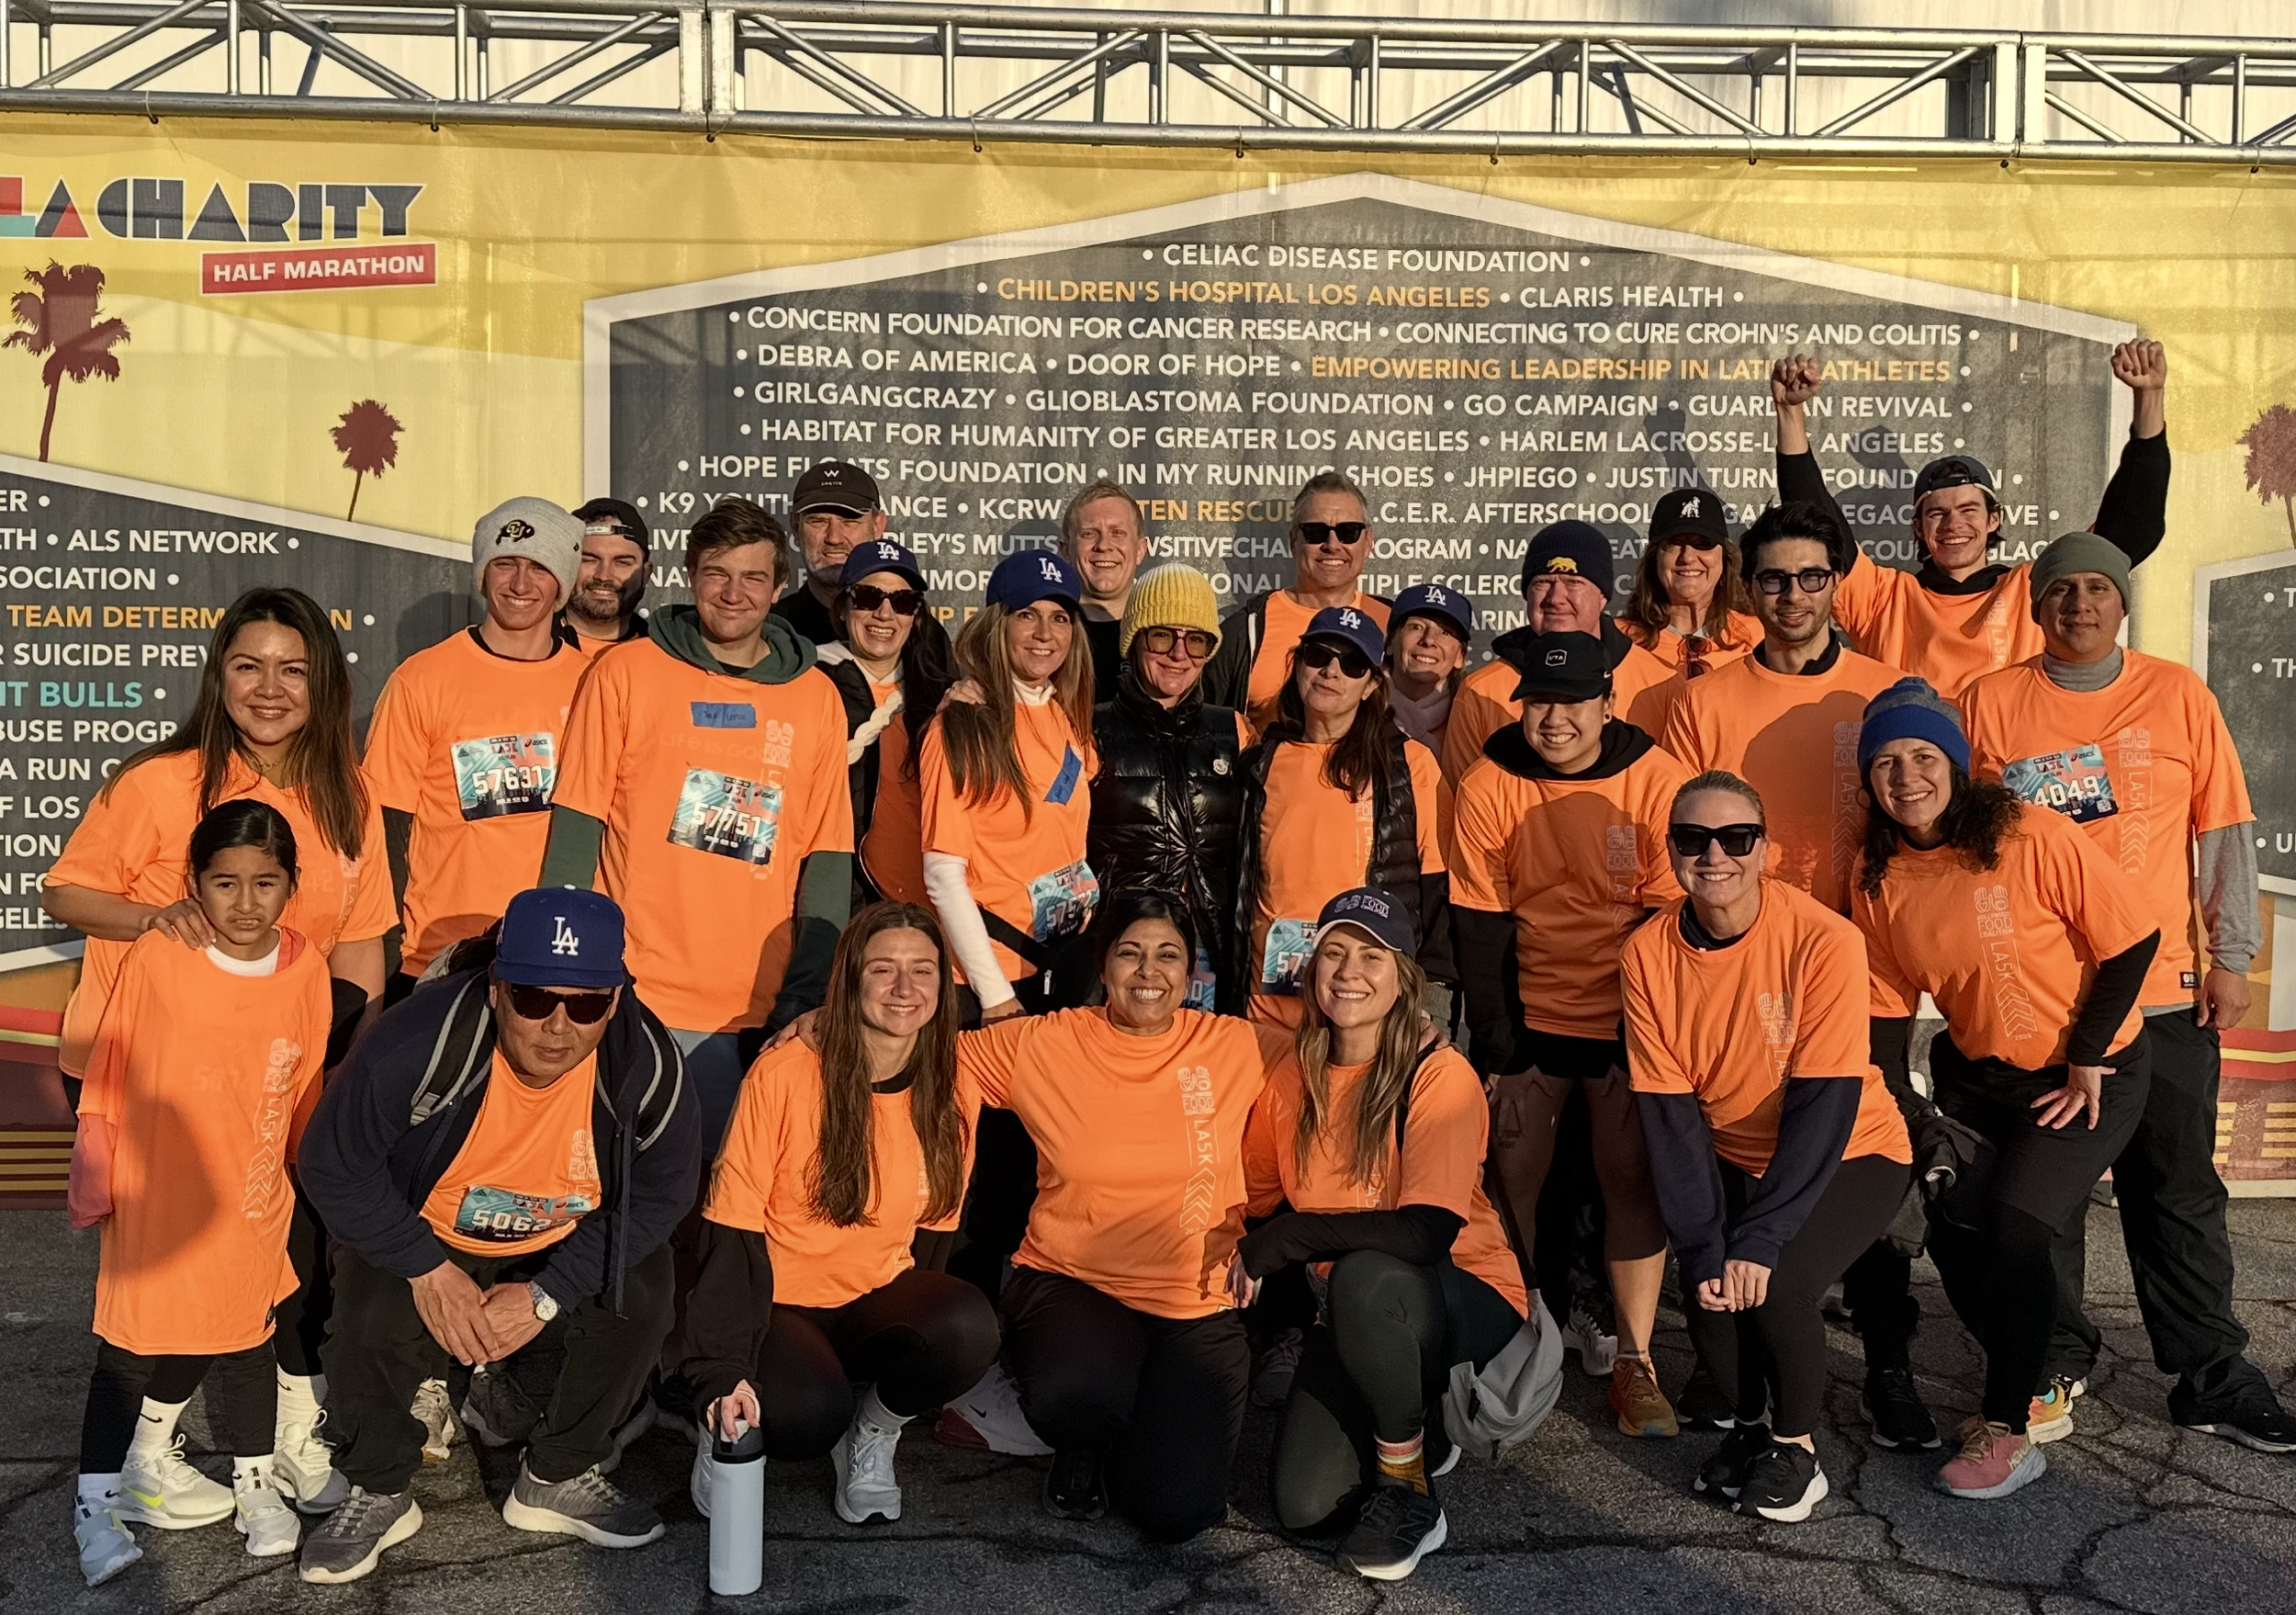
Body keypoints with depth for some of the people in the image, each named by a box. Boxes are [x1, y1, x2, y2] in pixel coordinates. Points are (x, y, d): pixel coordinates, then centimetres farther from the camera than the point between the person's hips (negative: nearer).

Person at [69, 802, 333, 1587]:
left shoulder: (306, 972, -8)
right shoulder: (155, 959, -15)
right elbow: (105, 1082, -6)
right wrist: (93, 1182, -2)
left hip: (249, 1204, 2)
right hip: (152, 1196, -2)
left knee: (245, 1339, 16)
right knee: (131, 1346, 7)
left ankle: (254, 1483, 33)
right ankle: (96, 1505, 23)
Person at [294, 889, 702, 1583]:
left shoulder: (649, 1064, -27)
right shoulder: (422, 1039, -33)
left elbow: (659, 1196, -15)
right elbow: (333, 1162, -20)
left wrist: (545, 1295, -22)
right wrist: (427, 1269, -22)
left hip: (565, 1244, 1)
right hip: (422, 1233, -1)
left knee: (639, 1298, -23)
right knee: (371, 1319, -26)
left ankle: (556, 1479, 3)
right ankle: (379, 1494, 5)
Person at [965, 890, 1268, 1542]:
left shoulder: (1234, 1046, 0)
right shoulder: (1041, 1045, -3)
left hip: (1198, 1304, 1)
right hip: (1070, 1284, -1)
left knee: (1178, 1511, -16)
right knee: (1072, 1394, -35)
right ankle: (1082, 1449, 6)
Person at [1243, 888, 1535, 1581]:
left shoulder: (1440, 1076, -19)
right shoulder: (1292, 1068, -3)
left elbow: (1428, 1233, -29)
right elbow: (1261, 1202, 10)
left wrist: (1295, 1236, -24)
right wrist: (1249, 1261, -7)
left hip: (1466, 1298, -4)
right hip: (1355, 1315, 5)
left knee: (1364, 1275, -38)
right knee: (1304, 1506, -13)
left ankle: (1410, 1490, -13)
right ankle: (1415, 1428, 20)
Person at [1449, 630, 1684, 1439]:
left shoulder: (1658, 781, -13)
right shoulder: (1488, 787, -8)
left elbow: (1672, 919, -7)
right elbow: (1481, 925, -5)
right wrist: (1496, 1043, -6)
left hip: (1627, 1015, -1)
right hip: (1527, 1015, 2)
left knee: (1633, 1175, -2)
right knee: (1513, 1174, 4)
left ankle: (1634, 1360, 9)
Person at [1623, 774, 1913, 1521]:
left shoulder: (1823, 940, -23)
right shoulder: (1648, 954, -12)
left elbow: (1825, 1106, -24)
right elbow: (1669, 1115, -12)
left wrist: (1759, 1238, -29)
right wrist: (1702, 1246, -22)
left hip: (1849, 1157, -3)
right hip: (1731, 1159, 3)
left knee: (1775, 1285, -25)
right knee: (1707, 1290, -19)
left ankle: (1797, 1449, 5)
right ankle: (1750, 1423, 15)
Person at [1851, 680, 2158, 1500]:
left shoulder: (2030, 835, -20)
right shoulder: (1878, 878, -5)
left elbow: (2133, 941, -14)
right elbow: (1887, 1010, 2)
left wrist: (2085, 1059, -12)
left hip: (2090, 1073, -5)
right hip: (1978, 1075, 5)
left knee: (2013, 1224, -19)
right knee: (1951, 1224, -9)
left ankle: (2008, 1431, -2)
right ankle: (2036, 1377, 18)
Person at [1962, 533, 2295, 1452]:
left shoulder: (2177, 694, 4)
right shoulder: (1990, 702, 2)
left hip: (2163, 992, 1)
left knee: (2180, 1194, 9)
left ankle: (2212, 1378, 22)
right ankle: (2055, 1363, 23)